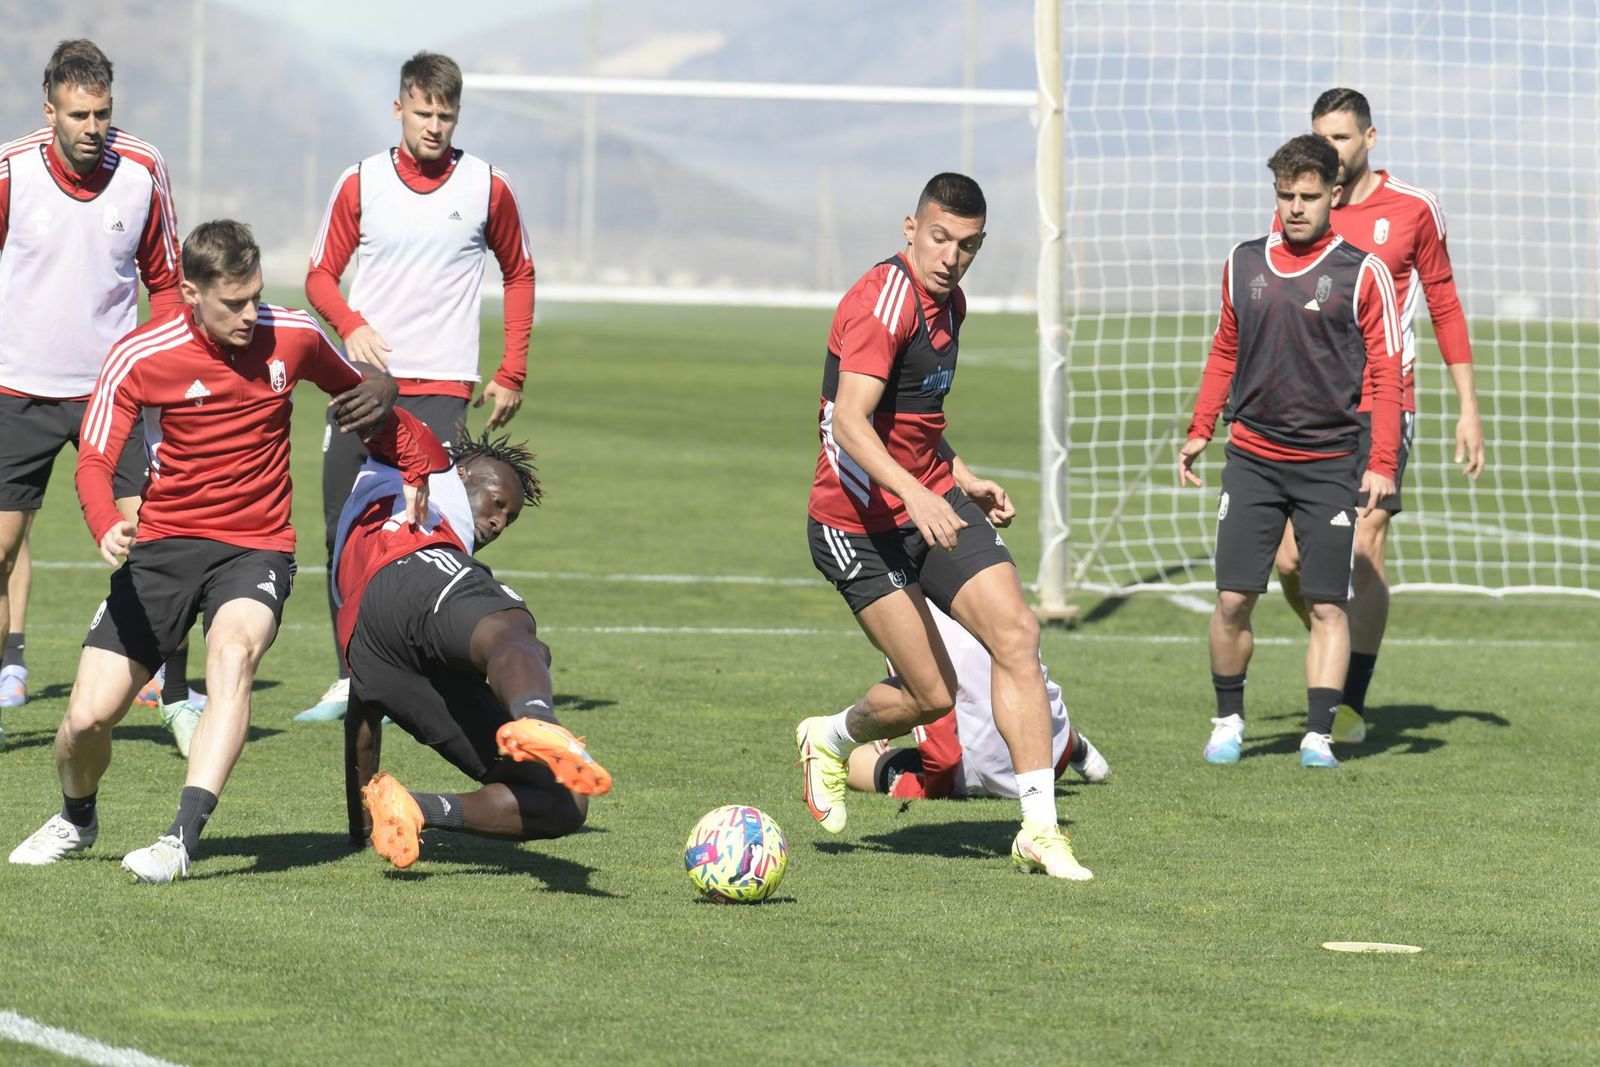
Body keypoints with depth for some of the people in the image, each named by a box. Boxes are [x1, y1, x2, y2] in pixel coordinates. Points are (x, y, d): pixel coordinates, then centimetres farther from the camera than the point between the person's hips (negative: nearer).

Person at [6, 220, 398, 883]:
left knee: (234, 651, -35)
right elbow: (94, 462, -10)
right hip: (163, 547, 0)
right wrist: (106, 527, -32)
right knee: (88, 716, -8)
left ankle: (182, 839, -41)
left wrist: (381, 391, -8)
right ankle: (77, 817, 28)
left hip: (256, 548, 0)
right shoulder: (139, 357, -9)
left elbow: (360, 390, 18)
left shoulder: (293, 337, -2)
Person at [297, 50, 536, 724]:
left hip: (442, 385, -2)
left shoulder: (488, 188, 3)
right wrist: (350, 324, -11)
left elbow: (519, 275, 15)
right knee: (343, 534, 3)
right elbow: (321, 275, 10)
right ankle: (350, 677, 13)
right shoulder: (361, 183, 5)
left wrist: (512, 375, 10)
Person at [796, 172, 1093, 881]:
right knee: (932, 694, -9)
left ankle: (1039, 829, -11)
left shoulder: (948, 302, 12)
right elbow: (850, 421, -29)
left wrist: (963, 479, 19)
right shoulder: (885, 298, -18)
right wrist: (916, 493, -41)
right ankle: (831, 739, 25)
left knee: (1017, 635, -11)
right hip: (860, 522, -8)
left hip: (935, 504, 8)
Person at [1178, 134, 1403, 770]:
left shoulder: (1361, 274, -3)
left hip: (1330, 465, -2)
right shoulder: (1244, 264, 7)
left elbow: (1387, 371, -3)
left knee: (1327, 606, -4)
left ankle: (1319, 736, 1)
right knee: (1233, 599, -3)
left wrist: (1381, 464, -9)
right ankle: (1229, 720, 15)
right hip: (1252, 455, 3)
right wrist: (1199, 432, 14)